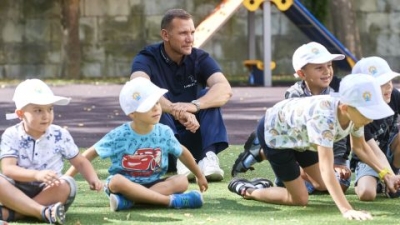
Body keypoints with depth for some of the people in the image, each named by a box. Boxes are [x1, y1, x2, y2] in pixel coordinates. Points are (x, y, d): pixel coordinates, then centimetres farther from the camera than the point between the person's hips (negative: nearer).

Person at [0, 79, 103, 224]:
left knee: (65, 185, -32)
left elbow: (80, 162, 11)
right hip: (19, 192, -1)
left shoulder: (60, 135, 2)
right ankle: (43, 212, -43)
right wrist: (36, 175, -34)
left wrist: (93, 179, -10)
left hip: (50, 192, 1)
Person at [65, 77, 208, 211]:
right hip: (126, 183, -3)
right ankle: (171, 200, -38)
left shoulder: (164, 133, -5)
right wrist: (67, 177, -15)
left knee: (182, 181, -23)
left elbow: (182, 153, 12)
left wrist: (199, 176, 22)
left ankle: (129, 200, -33)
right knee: (117, 181, -37)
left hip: (152, 184, 3)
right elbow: (92, 153, -9)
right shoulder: (119, 136, -13)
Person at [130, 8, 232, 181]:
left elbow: (225, 89, -23)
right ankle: (178, 159, -42)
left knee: (208, 97, -18)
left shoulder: (200, 59, -3)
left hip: (193, 141, 2)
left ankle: (209, 157, -35)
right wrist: (176, 110, -50)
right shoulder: (147, 59, -10)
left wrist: (194, 106, -43)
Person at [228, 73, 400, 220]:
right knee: (299, 199, -5)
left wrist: (386, 174, -14)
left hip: (295, 130, 8)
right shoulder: (325, 118, -46)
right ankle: (245, 191, 16)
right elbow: (326, 169, -49)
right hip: (274, 130, -8)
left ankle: (264, 154, 36)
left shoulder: (354, 112, -21)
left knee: (322, 184, 19)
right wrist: (346, 210, -57)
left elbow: (360, 147, -1)